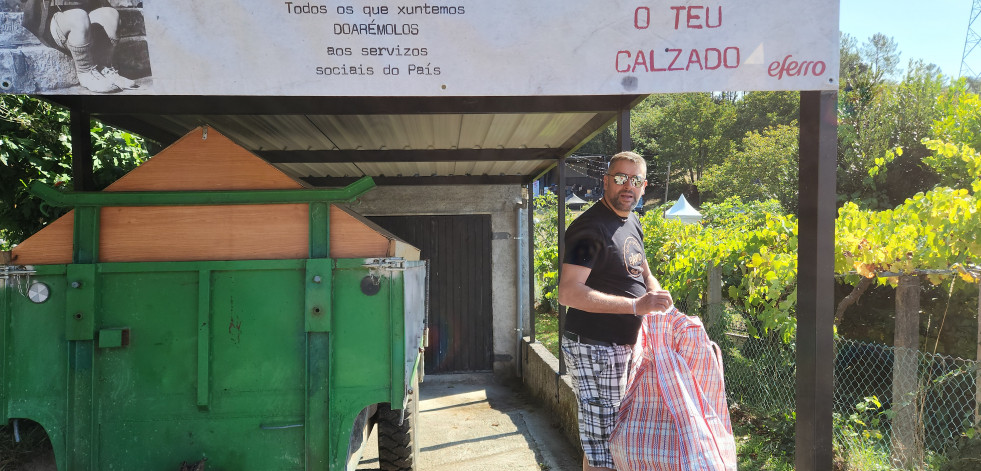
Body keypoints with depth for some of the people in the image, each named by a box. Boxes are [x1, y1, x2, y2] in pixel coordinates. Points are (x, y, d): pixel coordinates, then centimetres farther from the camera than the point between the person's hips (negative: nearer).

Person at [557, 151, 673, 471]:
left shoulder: (632, 223, 11)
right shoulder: (590, 227, -18)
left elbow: (644, 273, 24)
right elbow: (568, 293, -27)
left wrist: (659, 300, 0)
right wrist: (636, 305, -29)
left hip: (619, 346, 9)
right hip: (593, 347, -9)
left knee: (598, 437, 20)